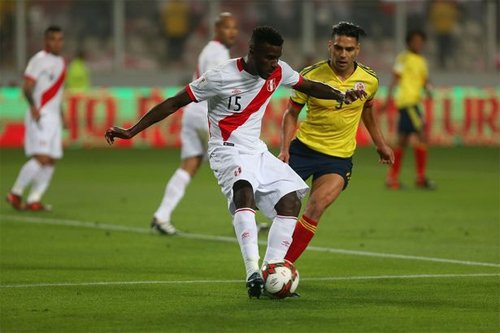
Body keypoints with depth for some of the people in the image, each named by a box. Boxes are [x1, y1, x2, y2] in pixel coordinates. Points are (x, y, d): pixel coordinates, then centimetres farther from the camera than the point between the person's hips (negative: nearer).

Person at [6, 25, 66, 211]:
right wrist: (33, 107, -29)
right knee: (41, 158, -17)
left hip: (54, 117, 8)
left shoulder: (60, 62, 17)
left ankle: (34, 200, 5)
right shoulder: (39, 60, -8)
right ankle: (15, 193, -6)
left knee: (51, 161, 2)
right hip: (40, 117, -8)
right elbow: (27, 86, -16)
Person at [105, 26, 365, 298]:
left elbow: (309, 87, 17)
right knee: (244, 192, -35)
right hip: (228, 151, -8)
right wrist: (131, 132, -12)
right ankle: (253, 273, -44)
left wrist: (340, 96, -3)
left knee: (290, 202, -6)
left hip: (257, 151, 8)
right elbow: (174, 103, -11)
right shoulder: (221, 78, -18)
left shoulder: (278, 72, -1)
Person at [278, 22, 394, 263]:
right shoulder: (311, 75, -11)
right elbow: (291, 113, 0)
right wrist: (285, 150, -12)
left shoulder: (369, 80, -5)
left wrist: (380, 144, 23)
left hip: (339, 157, 0)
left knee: (315, 209, -20)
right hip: (303, 147, 0)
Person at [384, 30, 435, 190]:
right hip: (407, 100, -9)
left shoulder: (422, 61, 18)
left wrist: (428, 89, -3)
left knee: (403, 140, 10)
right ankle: (421, 177, -10)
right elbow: (396, 77, -11)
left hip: (414, 101, 9)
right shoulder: (404, 58, -5)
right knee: (422, 135, -13)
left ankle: (392, 178, 14)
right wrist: (389, 95, -20)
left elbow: (425, 79, 19)